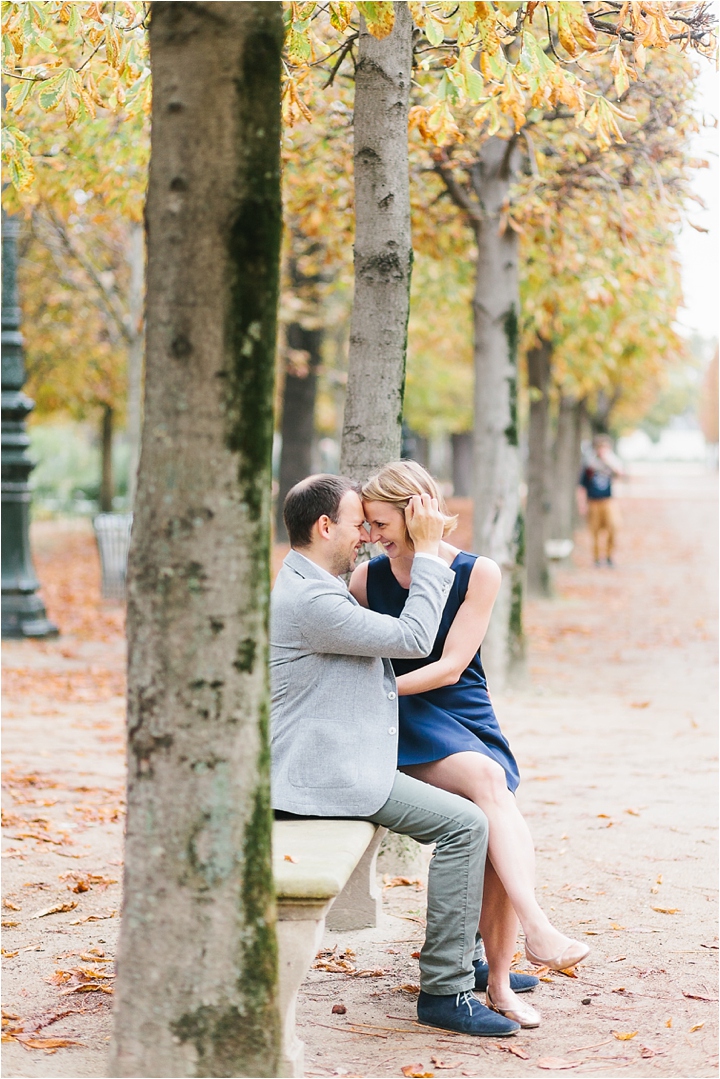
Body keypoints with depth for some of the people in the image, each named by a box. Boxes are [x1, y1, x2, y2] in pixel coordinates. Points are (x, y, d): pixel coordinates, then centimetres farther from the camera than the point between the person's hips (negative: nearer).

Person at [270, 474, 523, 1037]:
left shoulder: (316, 588, 17)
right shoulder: (309, 600, -20)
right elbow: (413, 638, -19)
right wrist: (428, 551, -13)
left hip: (340, 763, 11)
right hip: (325, 774, -11)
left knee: (464, 809, 13)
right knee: (464, 824, -17)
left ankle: (464, 956, 20)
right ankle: (445, 991, -15)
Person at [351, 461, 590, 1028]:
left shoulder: (478, 574, 2)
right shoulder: (368, 579, 6)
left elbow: (450, 666, -5)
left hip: (467, 716, 2)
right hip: (408, 727, -1)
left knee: (494, 828, -27)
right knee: (487, 777, -34)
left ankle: (499, 981, -22)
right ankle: (537, 929, -44)